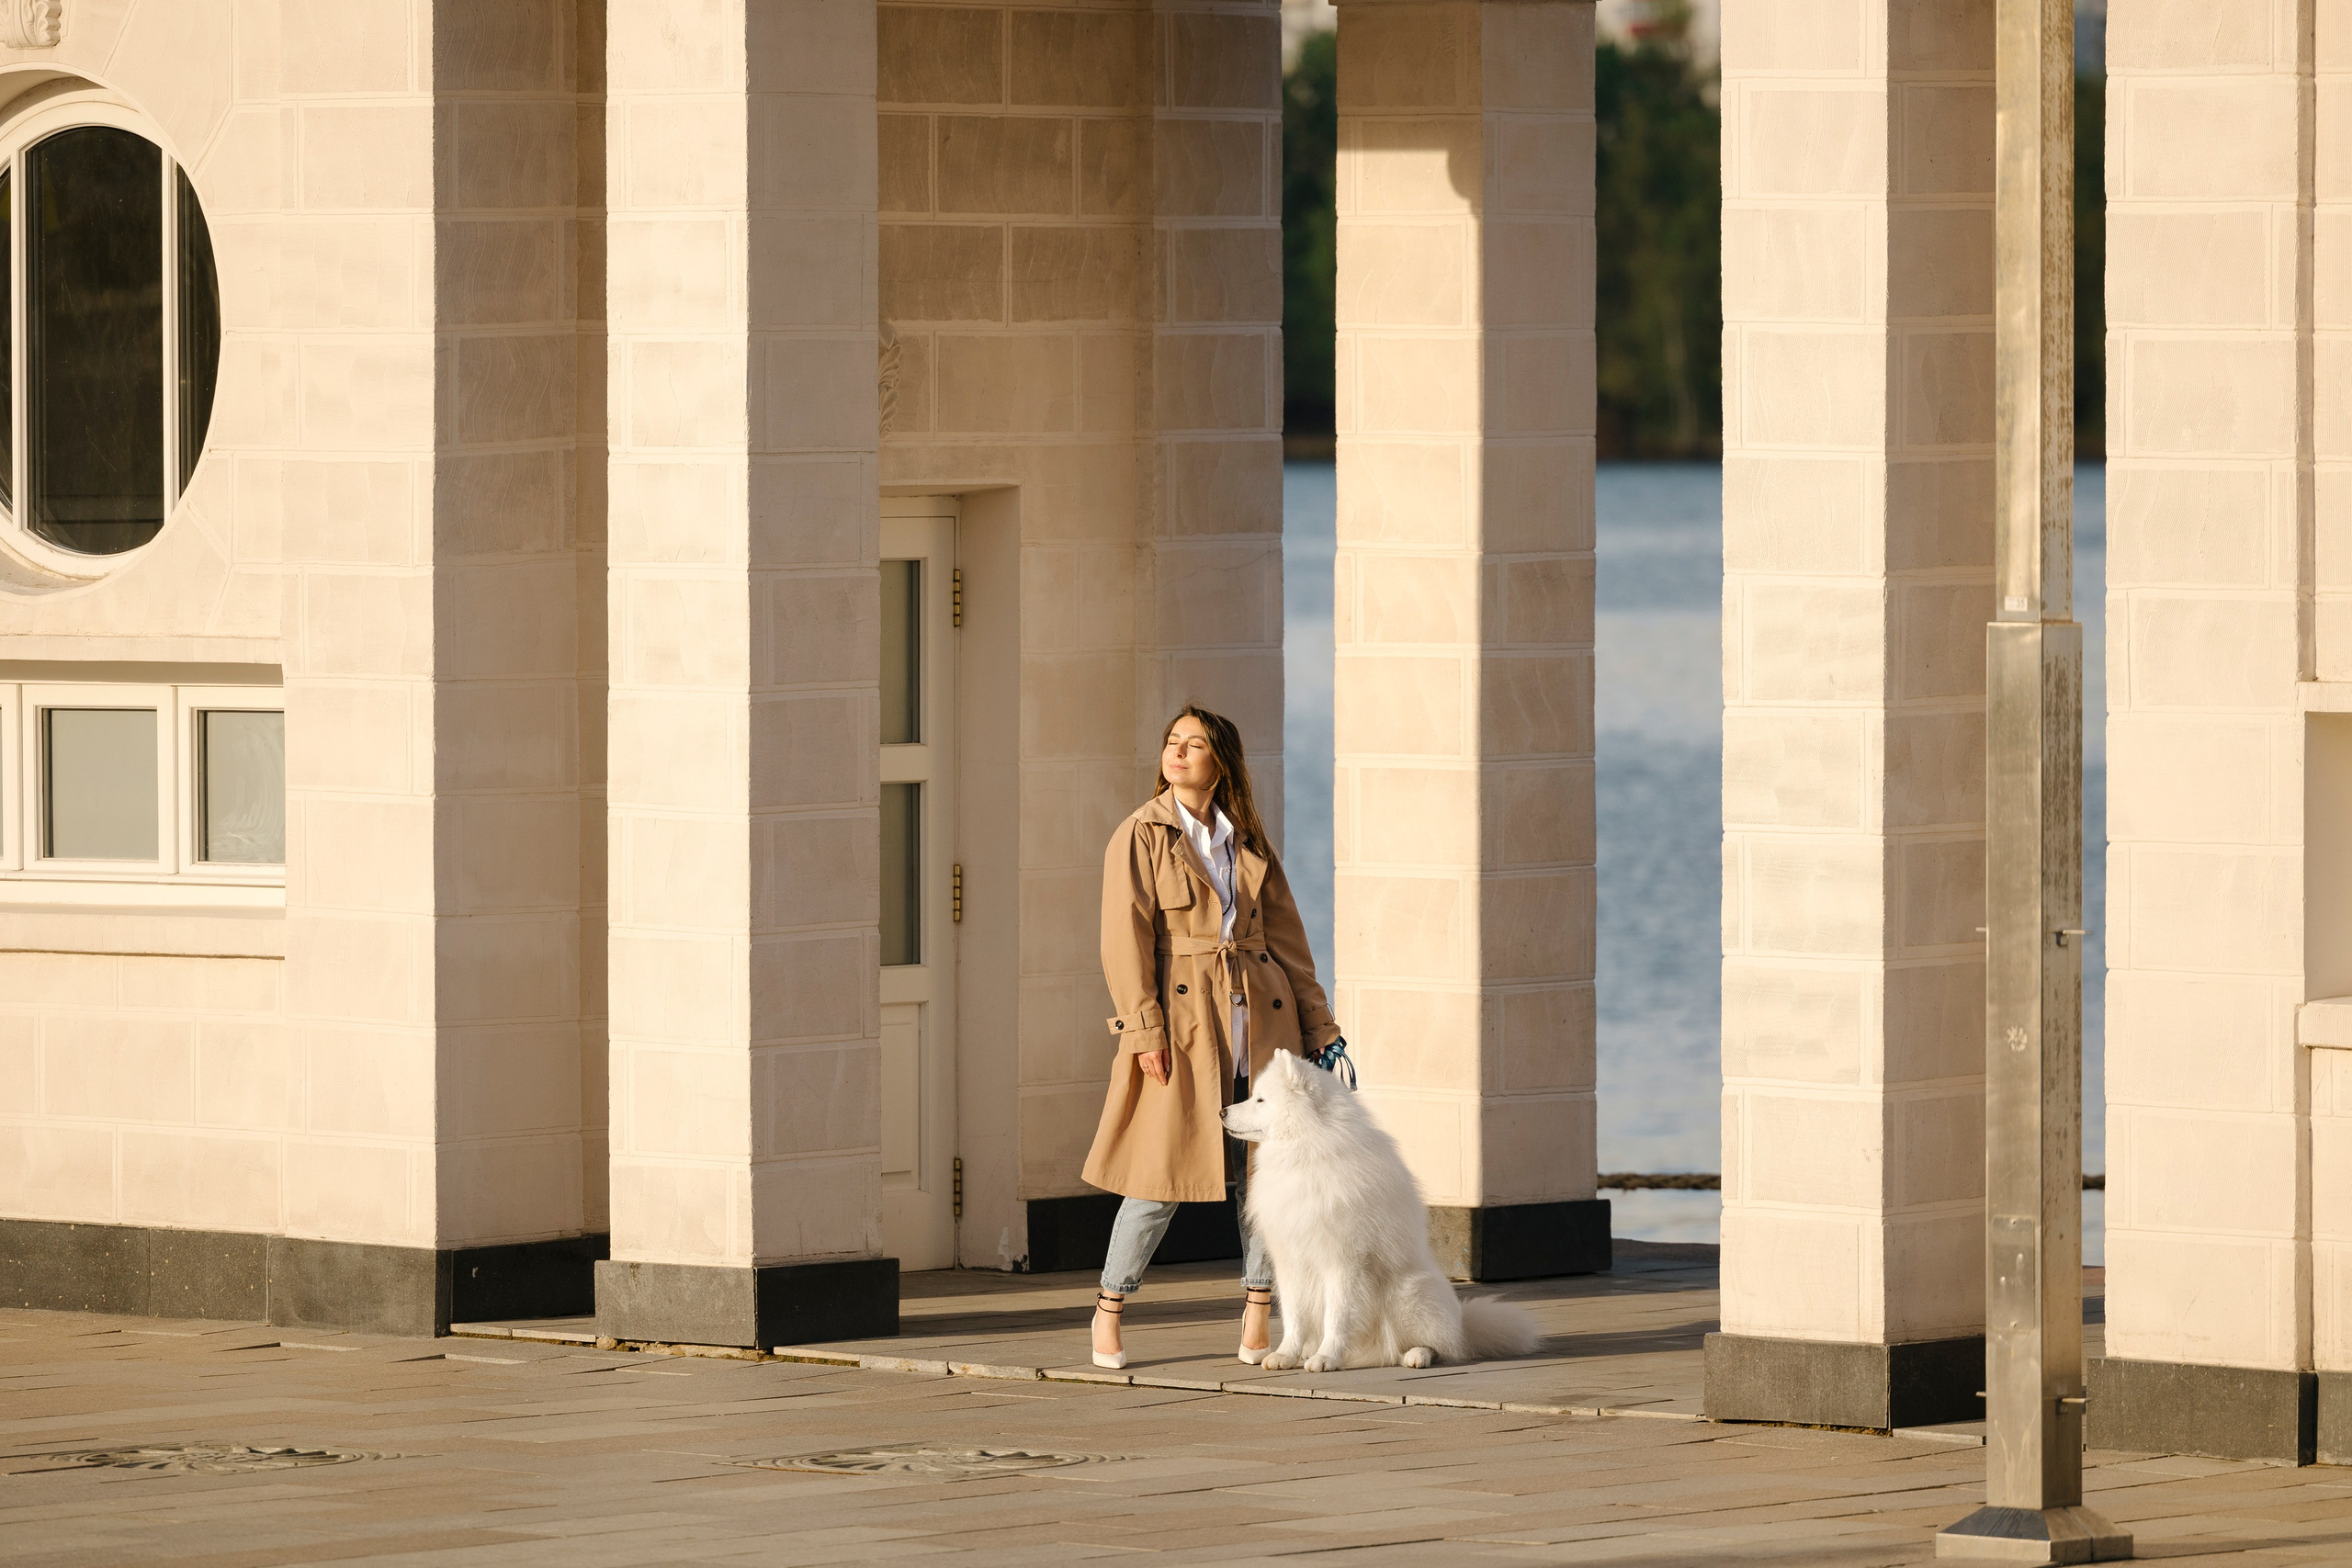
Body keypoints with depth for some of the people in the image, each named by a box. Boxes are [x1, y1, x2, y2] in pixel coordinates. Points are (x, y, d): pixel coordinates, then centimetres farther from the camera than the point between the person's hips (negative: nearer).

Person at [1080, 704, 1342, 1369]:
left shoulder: (1248, 843, 14)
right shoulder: (1141, 835, 1)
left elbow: (1286, 937, 16)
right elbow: (1127, 941, -5)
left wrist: (1319, 1026, 11)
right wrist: (1144, 1029, -14)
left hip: (1260, 1016, 4)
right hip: (1182, 1019, -4)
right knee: (1163, 1174, -5)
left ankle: (1257, 1322, 7)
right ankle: (1108, 1313, 10)